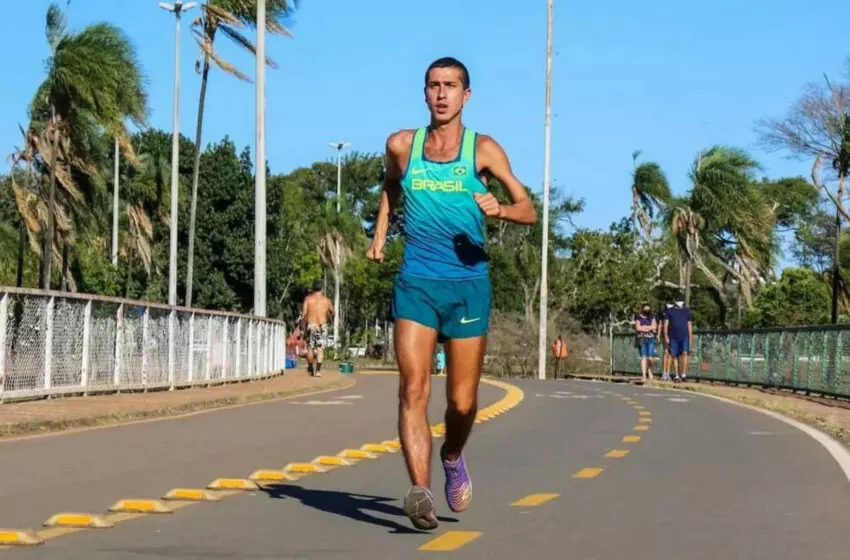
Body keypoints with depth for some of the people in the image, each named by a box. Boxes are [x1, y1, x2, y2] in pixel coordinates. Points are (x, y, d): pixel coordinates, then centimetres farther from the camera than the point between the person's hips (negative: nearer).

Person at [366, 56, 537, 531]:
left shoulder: (484, 149, 0)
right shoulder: (402, 146, 6)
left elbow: (530, 211, -2)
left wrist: (500, 210, -24)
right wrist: (380, 233, 16)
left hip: (468, 284, -1)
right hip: (416, 283, 1)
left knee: (462, 402, 5)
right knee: (413, 390, -17)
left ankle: (453, 458, 37)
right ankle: (421, 491, -24)